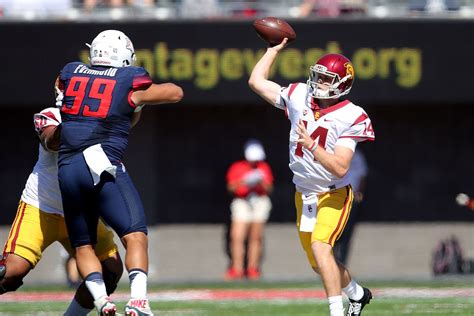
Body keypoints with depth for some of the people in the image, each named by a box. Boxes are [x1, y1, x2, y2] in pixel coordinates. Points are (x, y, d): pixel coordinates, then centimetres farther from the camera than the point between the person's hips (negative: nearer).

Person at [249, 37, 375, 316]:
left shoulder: (350, 117, -18)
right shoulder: (299, 97, -3)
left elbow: (340, 168, -25)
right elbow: (256, 81, 7)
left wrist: (312, 146, -36)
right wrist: (275, 49, 10)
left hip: (333, 194, -6)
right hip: (304, 195, 6)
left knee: (320, 247, -28)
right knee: (320, 263, 16)